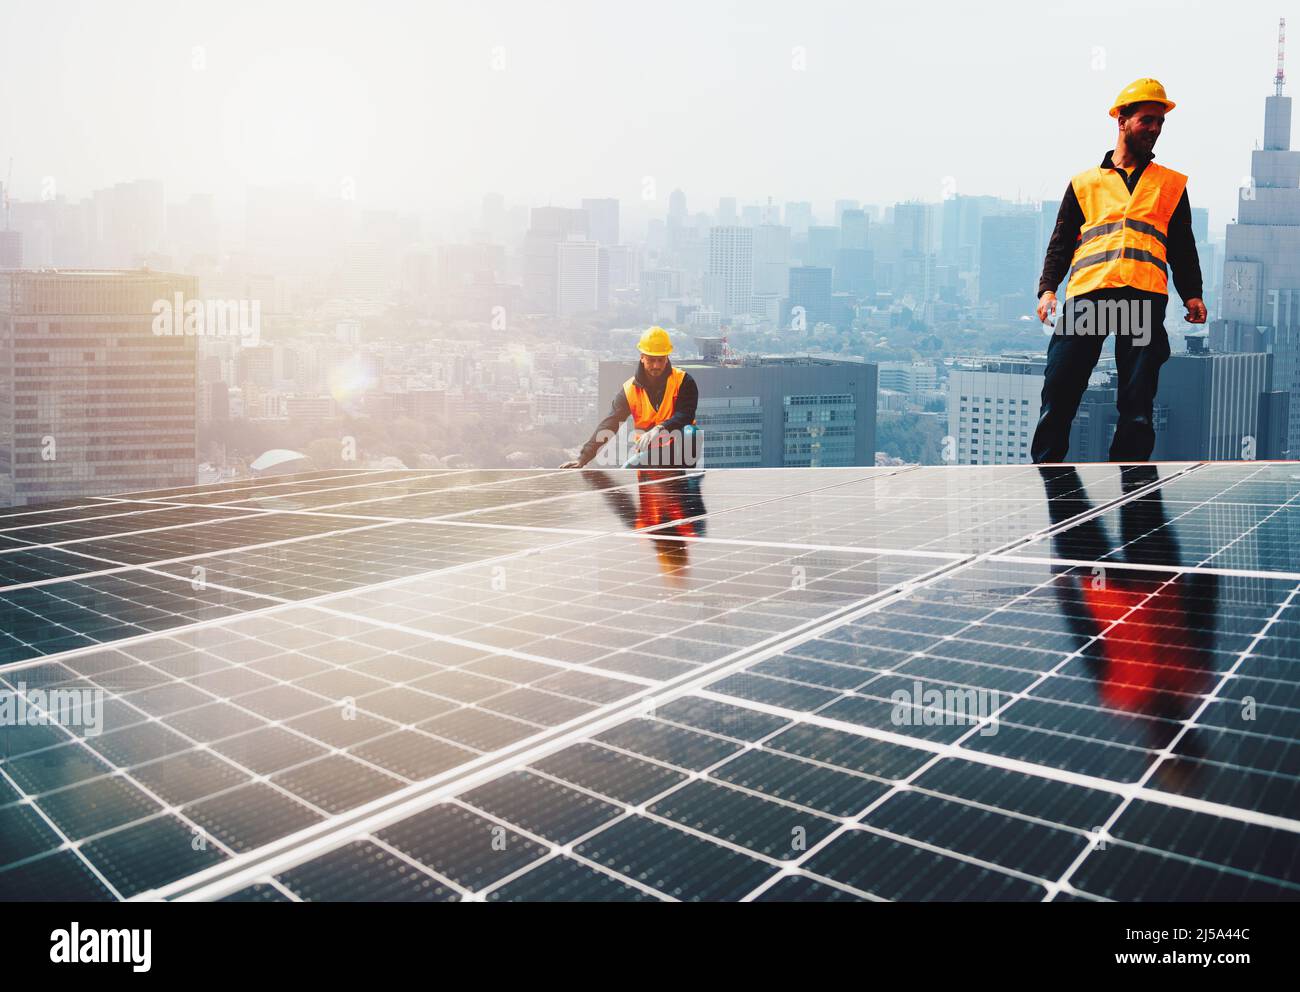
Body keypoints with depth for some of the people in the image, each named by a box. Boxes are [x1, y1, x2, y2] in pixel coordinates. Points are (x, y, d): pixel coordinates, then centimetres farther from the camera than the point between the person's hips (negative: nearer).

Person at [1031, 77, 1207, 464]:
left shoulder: (1172, 184, 24)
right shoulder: (1084, 182, 21)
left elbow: (1183, 247, 21)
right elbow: (1061, 242, 16)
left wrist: (1192, 295, 6)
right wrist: (1047, 288, 1)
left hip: (1145, 298, 1)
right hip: (1087, 292, -1)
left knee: (1137, 402, -4)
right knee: (1058, 393, -8)